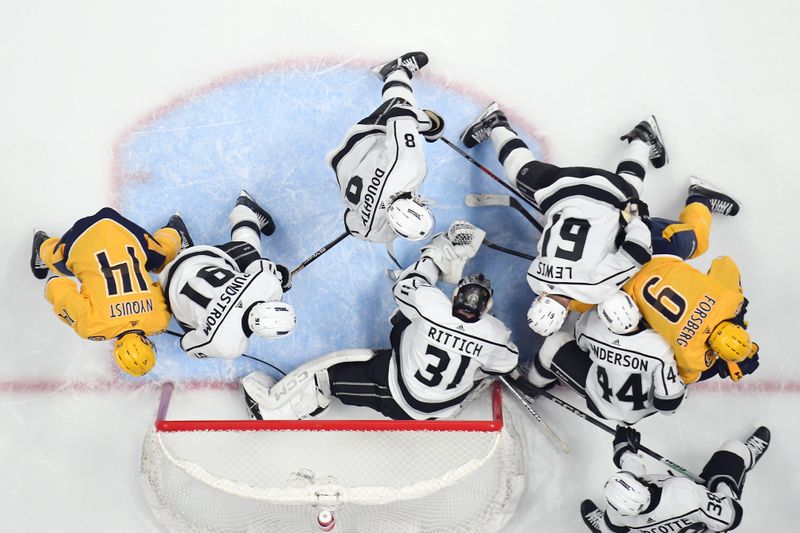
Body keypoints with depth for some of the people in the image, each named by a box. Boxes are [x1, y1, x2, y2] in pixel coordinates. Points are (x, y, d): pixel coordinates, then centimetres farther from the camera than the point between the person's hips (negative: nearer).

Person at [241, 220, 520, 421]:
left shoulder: (432, 304, -30)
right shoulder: (494, 333, -26)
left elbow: (404, 288, -9)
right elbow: (506, 362, -6)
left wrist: (440, 249, -3)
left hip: (397, 399, -2)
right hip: (448, 405, 2)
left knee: (331, 370, 11)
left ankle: (272, 406, 22)